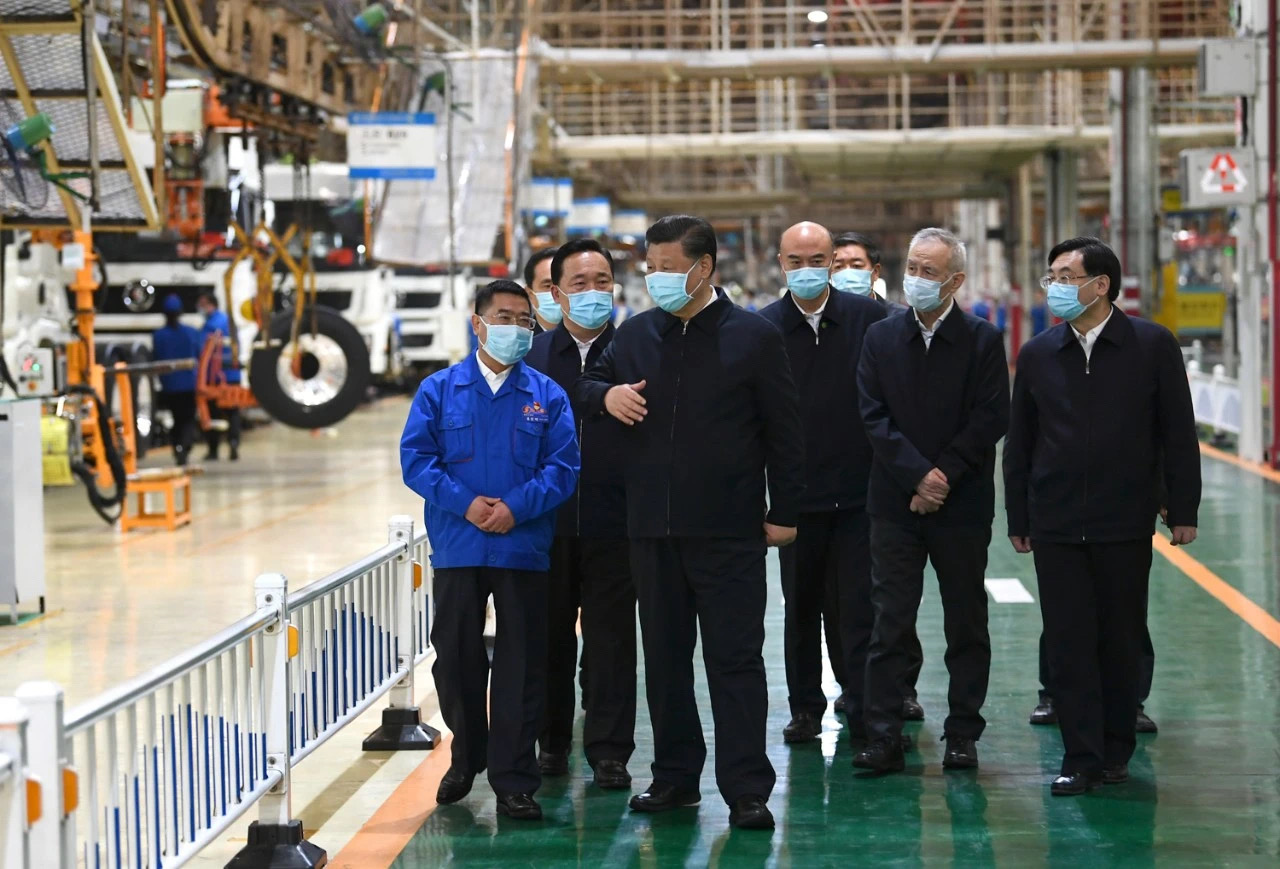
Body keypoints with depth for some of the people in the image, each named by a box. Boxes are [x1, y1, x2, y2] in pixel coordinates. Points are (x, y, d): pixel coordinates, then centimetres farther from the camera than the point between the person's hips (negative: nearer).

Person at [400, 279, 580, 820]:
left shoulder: (547, 396, 5)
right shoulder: (440, 390, 4)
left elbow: (563, 467, -1)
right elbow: (416, 458, -2)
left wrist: (516, 507, -15)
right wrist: (465, 503, -14)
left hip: (524, 548, 0)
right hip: (456, 548, 0)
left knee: (521, 666, 0)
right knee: (456, 657, 9)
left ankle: (514, 781, 6)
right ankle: (467, 757, 30)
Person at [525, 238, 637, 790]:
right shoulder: (533, 354, 5)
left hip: (613, 521, -2)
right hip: (547, 518, 2)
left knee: (611, 638, 2)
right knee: (550, 635, 10)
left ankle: (608, 751, 9)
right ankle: (553, 741, 23)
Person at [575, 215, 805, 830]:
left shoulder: (754, 337, -2)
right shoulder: (636, 335, 9)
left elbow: (783, 433, 0)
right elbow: (583, 389, 21)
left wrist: (783, 513, -3)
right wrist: (605, 394, -4)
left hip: (729, 531, -5)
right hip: (653, 527, 5)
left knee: (735, 658, -4)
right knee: (664, 657, 11)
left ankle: (746, 790, -1)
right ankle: (675, 776, 22)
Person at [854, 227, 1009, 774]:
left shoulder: (982, 340, -1)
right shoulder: (881, 338, 6)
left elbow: (991, 419, -6)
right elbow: (874, 416, 0)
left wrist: (944, 476, -13)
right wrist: (917, 475, -12)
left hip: (962, 504, -1)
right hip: (895, 503, 1)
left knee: (966, 625, 6)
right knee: (888, 624, -1)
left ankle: (963, 735, 15)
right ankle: (883, 738, 2)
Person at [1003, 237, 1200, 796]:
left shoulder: (1152, 346, -1)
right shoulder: (1037, 355, 6)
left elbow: (1178, 433, 1)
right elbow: (1018, 444, 10)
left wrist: (1182, 509, -2)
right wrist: (1018, 519, 8)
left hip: (1126, 523, -2)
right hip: (1057, 527, 2)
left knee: (1122, 641, 6)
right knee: (1068, 644, 0)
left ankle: (1116, 752, 19)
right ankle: (1080, 759, 4)